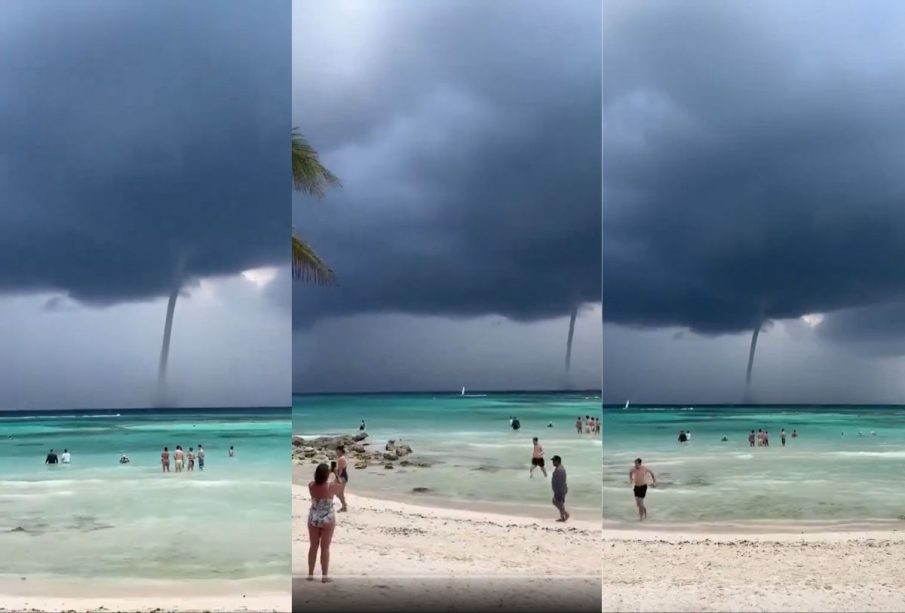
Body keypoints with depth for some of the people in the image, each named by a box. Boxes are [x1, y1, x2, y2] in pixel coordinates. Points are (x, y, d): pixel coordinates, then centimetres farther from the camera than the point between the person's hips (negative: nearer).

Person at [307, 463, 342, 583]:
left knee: (313, 546, 16)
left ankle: (310, 574, 21)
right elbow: (340, 485, 1)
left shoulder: (311, 486, -12)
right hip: (327, 519, -3)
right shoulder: (331, 487, -21)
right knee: (325, 548, 6)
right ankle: (324, 576, 12)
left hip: (313, 518, 3)